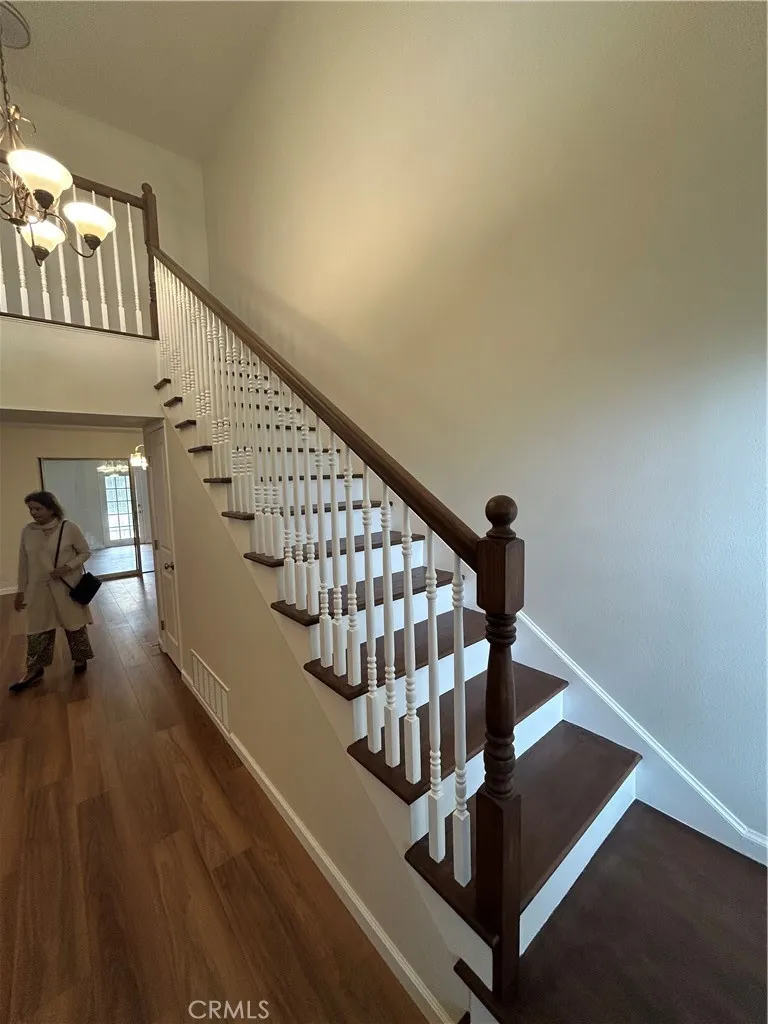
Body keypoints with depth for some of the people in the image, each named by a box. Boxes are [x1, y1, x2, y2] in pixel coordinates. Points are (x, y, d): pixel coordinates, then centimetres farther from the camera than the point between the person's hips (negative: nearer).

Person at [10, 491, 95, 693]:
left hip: (67, 587, -3)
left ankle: (80, 659, 30)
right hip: (39, 589, 3)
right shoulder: (27, 531, -1)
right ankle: (34, 671, 25)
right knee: (37, 630, 10)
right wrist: (21, 591, 7)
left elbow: (85, 552, -4)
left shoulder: (69, 528, -12)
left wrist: (67, 567, -20)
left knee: (75, 625, 11)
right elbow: (23, 563, 6)